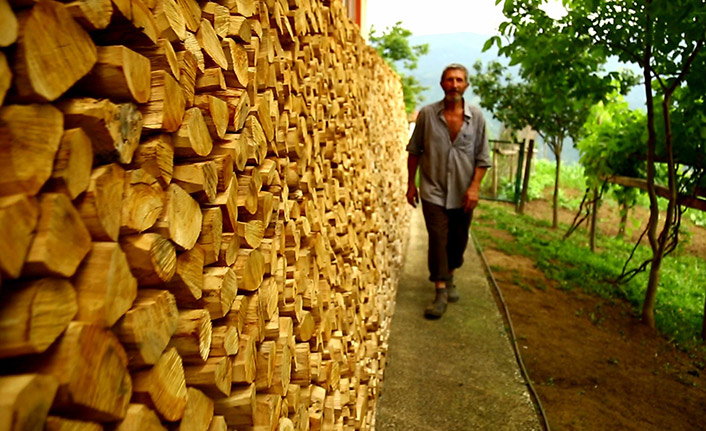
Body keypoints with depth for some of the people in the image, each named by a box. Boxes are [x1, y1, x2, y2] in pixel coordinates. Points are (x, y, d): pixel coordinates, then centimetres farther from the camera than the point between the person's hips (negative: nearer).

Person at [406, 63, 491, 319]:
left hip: (463, 192, 2)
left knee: (458, 240, 14)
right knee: (438, 240, -6)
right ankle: (441, 293, 2)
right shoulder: (427, 114, -4)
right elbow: (414, 151, 3)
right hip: (433, 191, -2)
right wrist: (411, 184, 3)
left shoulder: (476, 117, -2)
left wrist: (475, 186, -10)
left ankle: (449, 278, 38)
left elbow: (482, 157, 1)